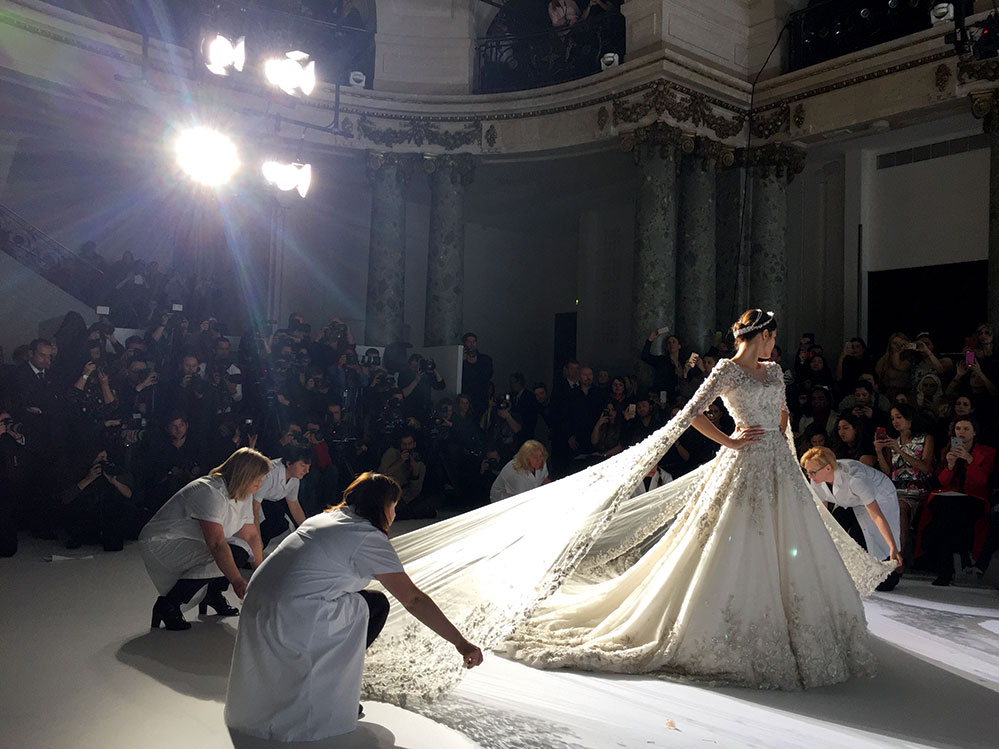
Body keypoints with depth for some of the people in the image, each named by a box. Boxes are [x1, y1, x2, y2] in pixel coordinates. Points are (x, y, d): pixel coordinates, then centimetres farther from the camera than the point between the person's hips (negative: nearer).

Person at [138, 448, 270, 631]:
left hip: (194, 542, 9)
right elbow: (217, 544, -36)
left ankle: (213, 593, 7)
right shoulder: (210, 493, -29)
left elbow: (251, 536, 3)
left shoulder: (244, 495, 0)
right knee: (218, 559, -30)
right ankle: (166, 605, -15)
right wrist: (237, 581, -39)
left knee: (242, 548, -11)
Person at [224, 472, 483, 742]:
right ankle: (328, 698, 13)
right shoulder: (369, 538, -10)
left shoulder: (326, 517, 14)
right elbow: (413, 599, -13)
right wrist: (461, 643, -9)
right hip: (294, 620, -9)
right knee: (375, 604, 7)